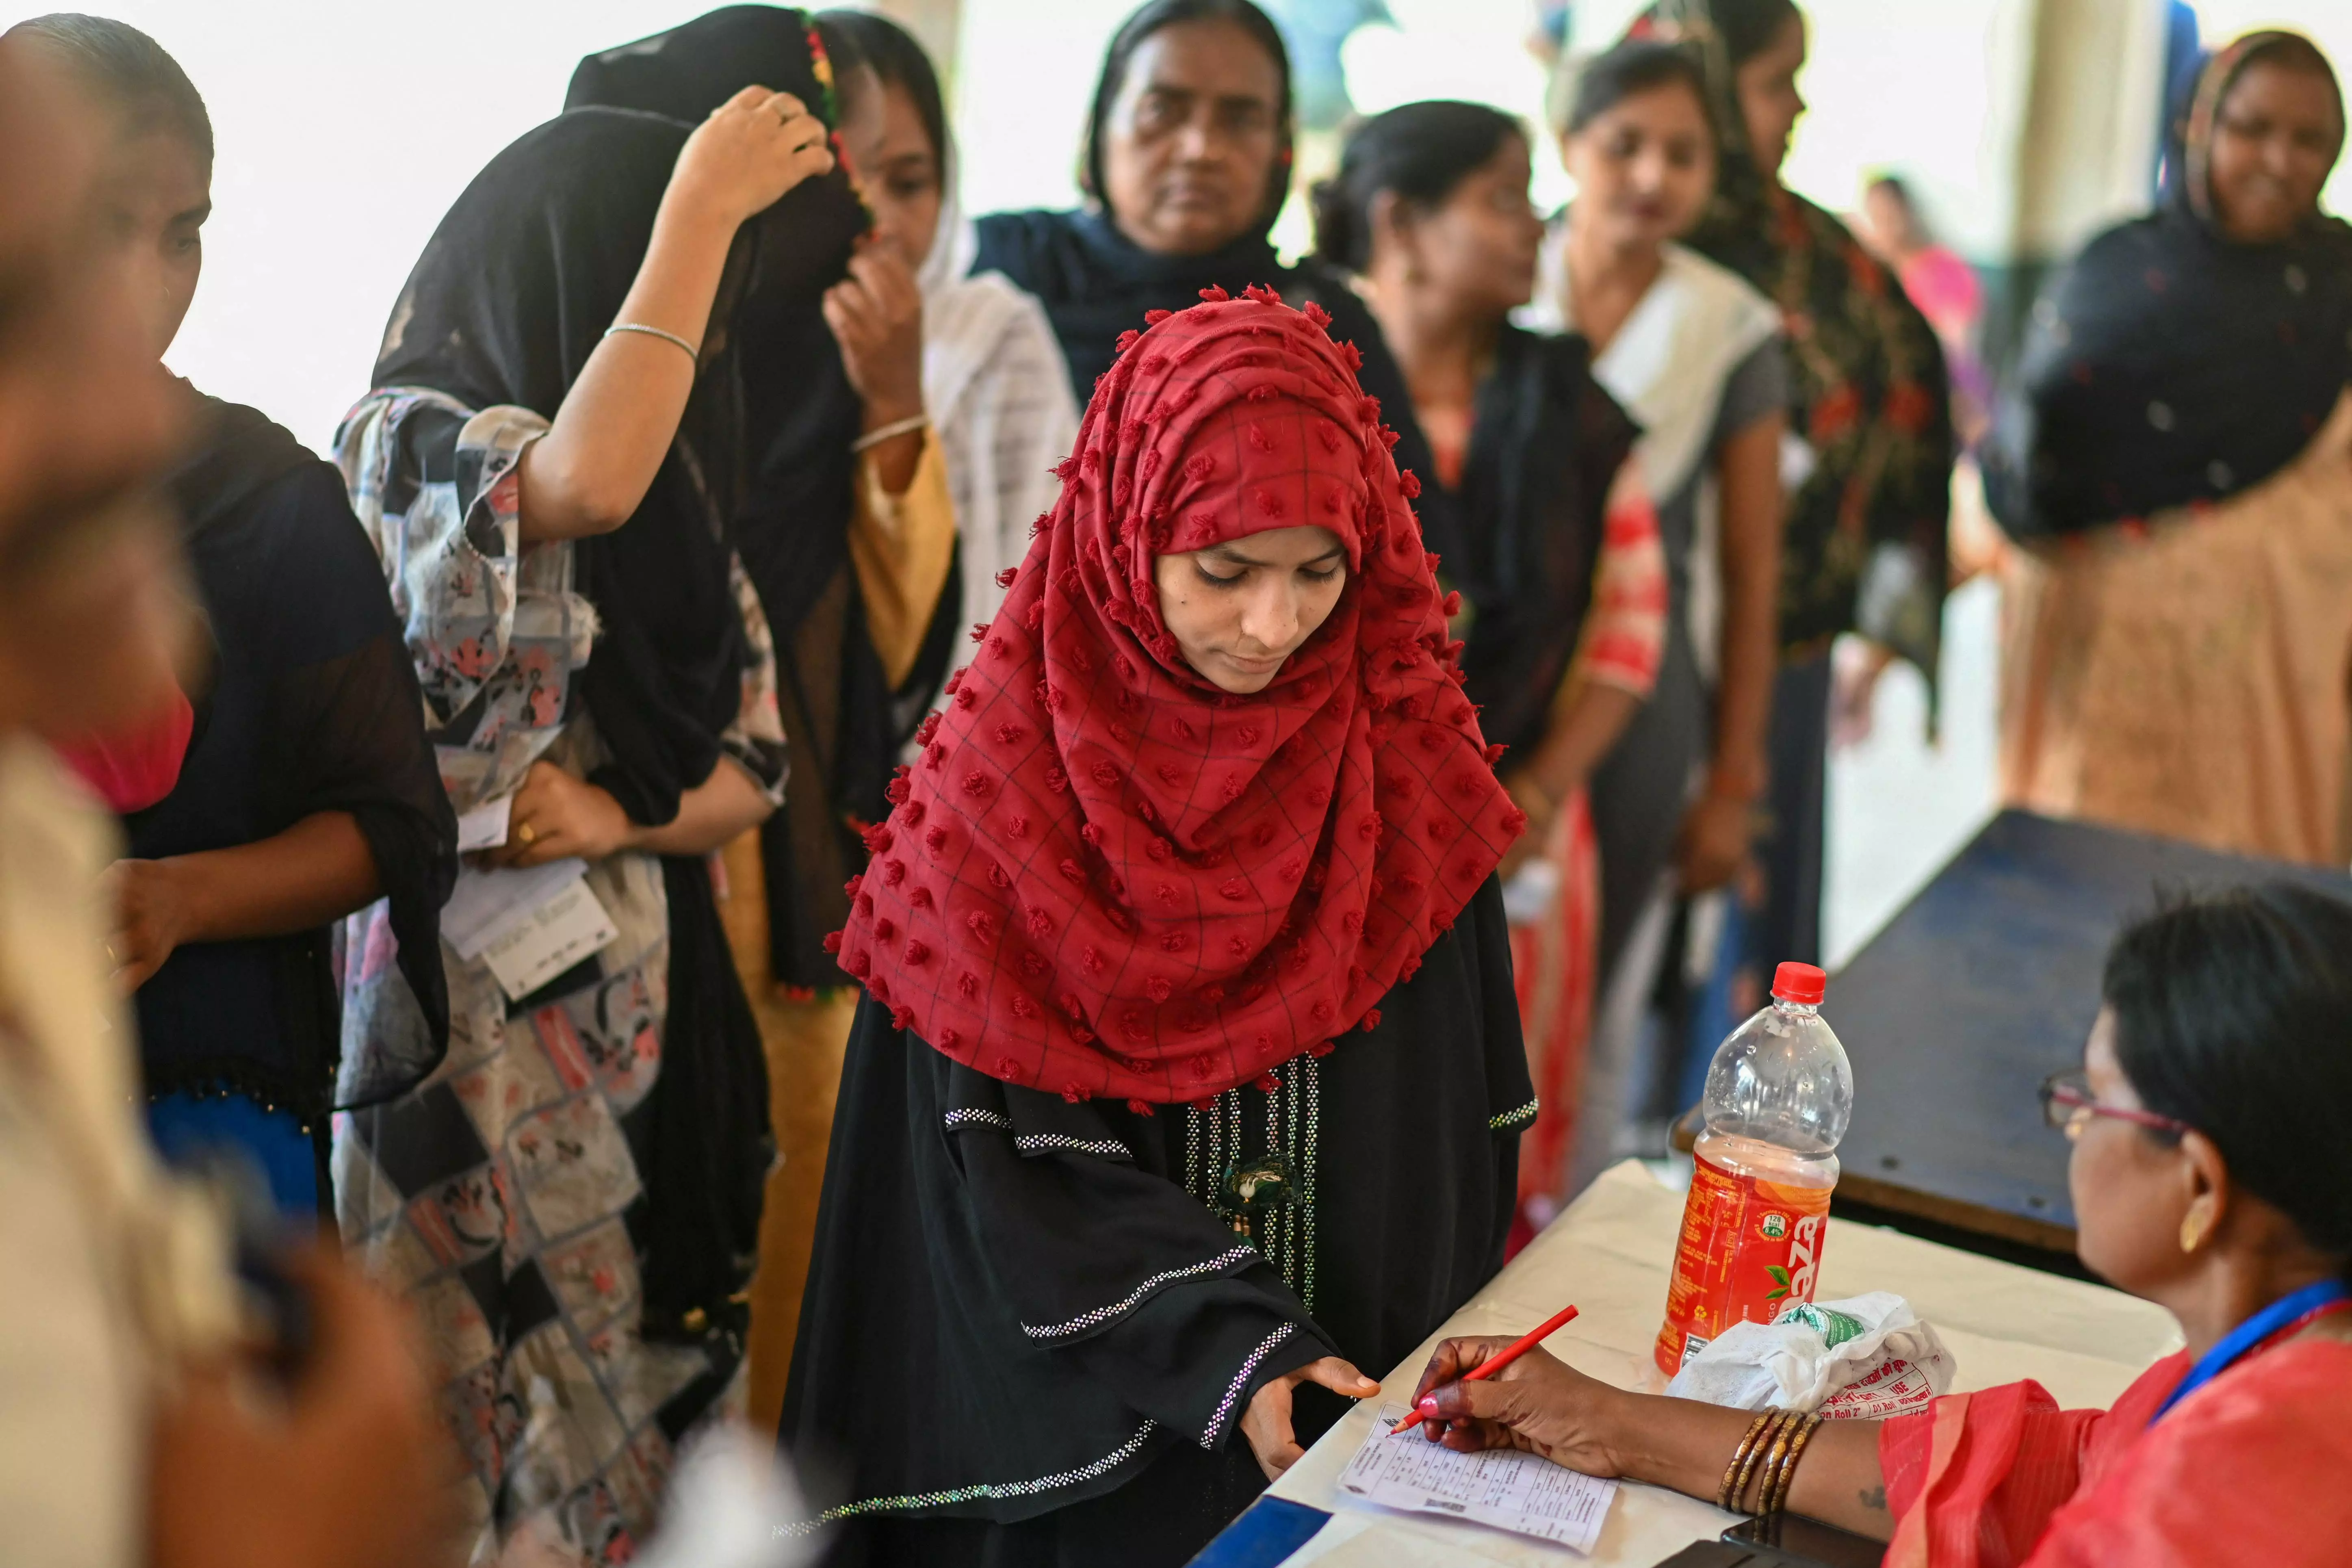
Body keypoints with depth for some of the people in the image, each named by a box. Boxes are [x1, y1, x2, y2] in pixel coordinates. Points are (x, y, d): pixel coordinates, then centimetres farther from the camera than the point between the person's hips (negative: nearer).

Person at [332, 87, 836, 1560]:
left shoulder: (681, 496, 12)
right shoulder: (410, 435, -9)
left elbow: (751, 762, 9)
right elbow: (580, 486, -33)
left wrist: (613, 814, -12)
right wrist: (701, 208, -24)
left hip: (649, 999, 6)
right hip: (477, 1010, -6)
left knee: (650, 1403, 11)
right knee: (511, 1448, 0)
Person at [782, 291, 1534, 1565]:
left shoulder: (1402, 755, -5)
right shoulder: (1006, 776, -14)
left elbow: (1466, 1107, 3)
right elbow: (998, 1152, -13)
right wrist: (1217, 1346, -20)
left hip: (1370, 1390, 3)